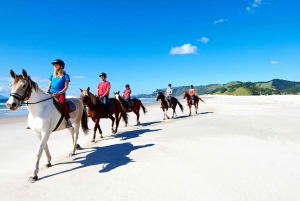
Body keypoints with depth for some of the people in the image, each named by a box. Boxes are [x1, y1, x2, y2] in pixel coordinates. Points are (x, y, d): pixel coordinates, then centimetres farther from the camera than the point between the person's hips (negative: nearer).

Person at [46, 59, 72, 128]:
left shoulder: (65, 76, 5)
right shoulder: (52, 76, 21)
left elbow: (65, 87, -3)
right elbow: (49, 86, 20)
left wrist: (58, 93, -16)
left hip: (61, 93, -5)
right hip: (51, 94, 6)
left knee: (62, 102, -35)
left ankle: (68, 120, -33)